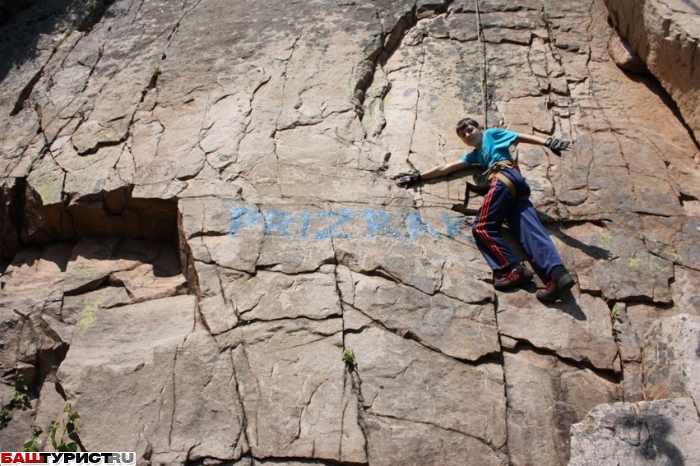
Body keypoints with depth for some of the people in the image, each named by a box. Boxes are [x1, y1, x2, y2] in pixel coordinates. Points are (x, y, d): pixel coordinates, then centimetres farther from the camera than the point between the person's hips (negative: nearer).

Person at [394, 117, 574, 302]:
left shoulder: (491, 134, 23)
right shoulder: (475, 155, 38)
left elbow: (524, 137, 15)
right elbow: (446, 168, 35)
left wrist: (548, 142, 0)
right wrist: (418, 177, 31)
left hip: (505, 177, -7)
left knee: (481, 226, -17)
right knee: (532, 231, -12)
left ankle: (513, 269, -29)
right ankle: (558, 273, -29)